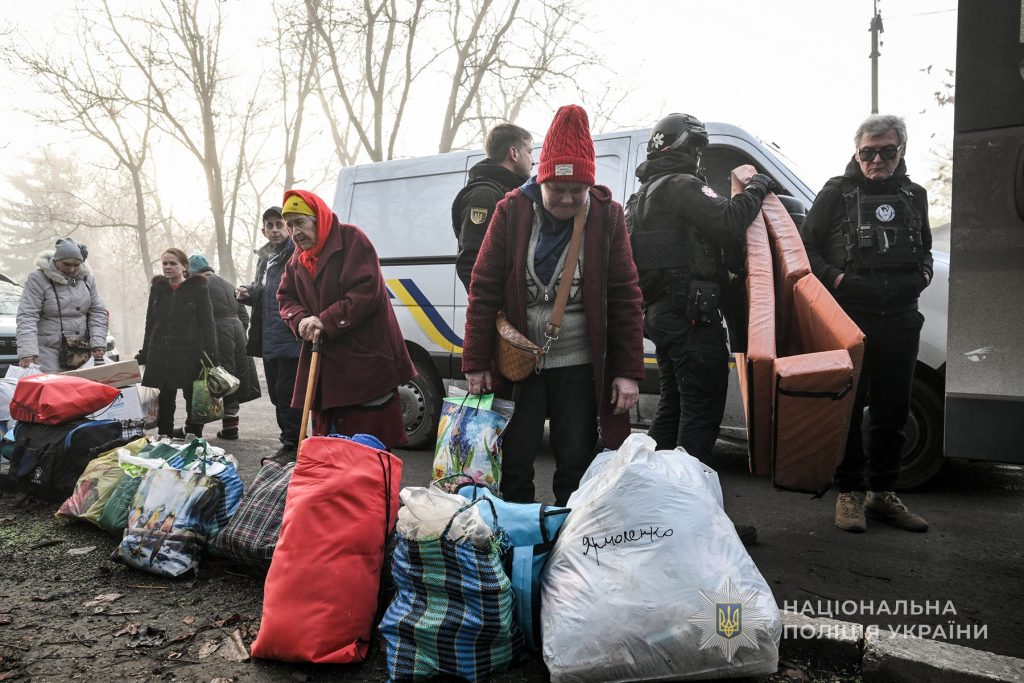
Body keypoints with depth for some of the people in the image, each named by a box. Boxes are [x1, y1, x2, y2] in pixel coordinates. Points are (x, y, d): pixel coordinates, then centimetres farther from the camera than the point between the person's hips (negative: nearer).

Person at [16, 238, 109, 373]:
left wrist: (98, 344, -4)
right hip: (48, 349, -4)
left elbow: (98, 312, 8)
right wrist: (27, 352, -23)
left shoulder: (87, 277, 7)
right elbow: (26, 317, -12)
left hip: (80, 350, 4)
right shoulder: (38, 279, -6)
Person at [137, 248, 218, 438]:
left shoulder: (198, 288, 0)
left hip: (190, 354, -4)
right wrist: (144, 355, 13)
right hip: (160, 354, 4)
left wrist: (211, 354, -13)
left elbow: (207, 324, -5)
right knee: (164, 400, 8)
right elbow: (150, 324, 17)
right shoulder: (157, 289, 13)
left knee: (193, 398, 3)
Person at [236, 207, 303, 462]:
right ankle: (289, 444, 27)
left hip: (290, 339, -9)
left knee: (287, 393, -6)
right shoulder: (264, 259, 19)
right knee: (277, 393, 15)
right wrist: (248, 293, 11)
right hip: (269, 340, 9)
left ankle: (293, 445, 5)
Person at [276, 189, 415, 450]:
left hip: (366, 358, -7)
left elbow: (367, 292, -18)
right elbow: (286, 298, 17)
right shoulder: (296, 260, 15)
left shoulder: (351, 239, -8)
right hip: (324, 363, 7)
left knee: (372, 439, -2)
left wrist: (326, 321, -19)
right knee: (326, 436, 14)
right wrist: (301, 321, -6)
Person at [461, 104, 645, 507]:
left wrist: (628, 371, -6)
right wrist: (476, 363, -4)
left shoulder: (607, 216, -3)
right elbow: (484, 289, -2)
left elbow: (626, 297, -2)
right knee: (513, 462, 8)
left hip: (579, 367, 0)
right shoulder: (512, 212, -4)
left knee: (576, 465, 9)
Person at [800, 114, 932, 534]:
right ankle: (850, 493, 13)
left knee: (891, 412, 11)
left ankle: (882, 493, 24)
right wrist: (833, 276, -15)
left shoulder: (914, 196, 16)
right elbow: (805, 246, 1)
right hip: (849, 318, -5)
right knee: (847, 408, 1)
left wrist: (924, 271, 7)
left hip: (900, 321, 5)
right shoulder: (837, 192, 1)